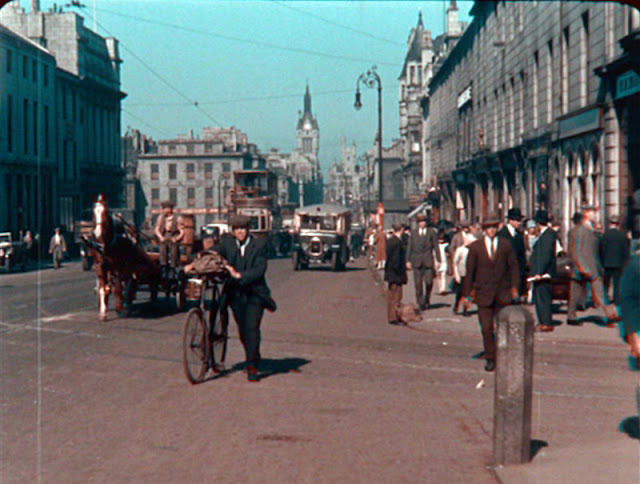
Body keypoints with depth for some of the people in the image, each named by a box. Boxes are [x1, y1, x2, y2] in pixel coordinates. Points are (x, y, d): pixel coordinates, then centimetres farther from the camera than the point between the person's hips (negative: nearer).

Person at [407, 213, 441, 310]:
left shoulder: (431, 232, 7)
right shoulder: (413, 233, 11)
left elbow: (436, 246, 6)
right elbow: (409, 247, 10)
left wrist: (438, 260, 0)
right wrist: (408, 260, 3)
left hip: (428, 261, -1)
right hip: (417, 262, 1)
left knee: (429, 282, -5)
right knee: (418, 284, -2)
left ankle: (427, 300, 18)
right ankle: (420, 303, 5)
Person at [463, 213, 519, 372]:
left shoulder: (505, 244, 2)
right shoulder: (475, 247, 1)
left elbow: (514, 266, 9)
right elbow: (470, 270, 5)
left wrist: (514, 286, 3)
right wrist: (469, 291, 5)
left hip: (503, 293, 1)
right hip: (483, 292, -1)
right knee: (487, 328, -1)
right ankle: (490, 358, 11)